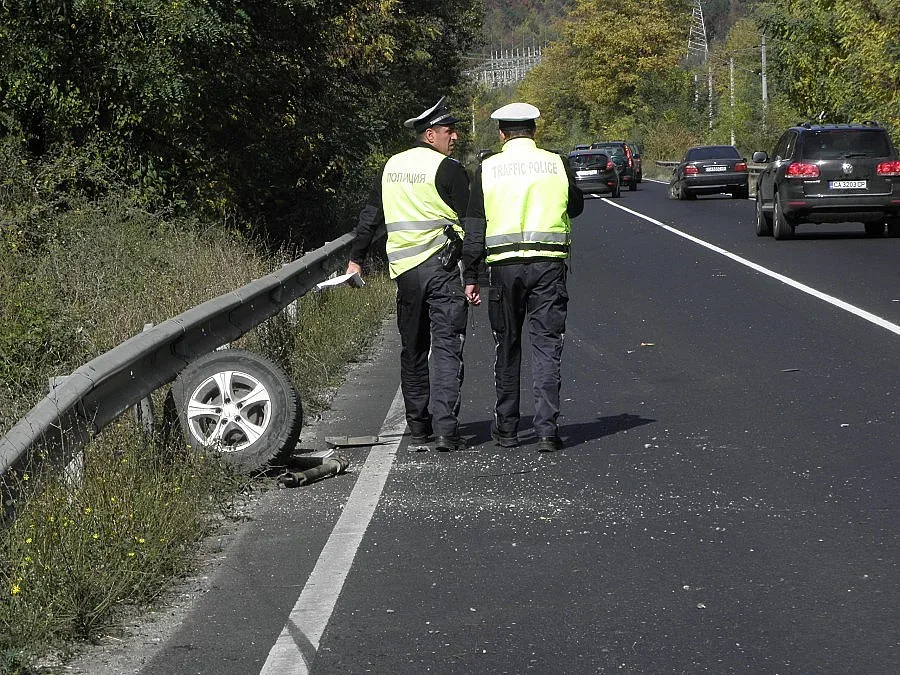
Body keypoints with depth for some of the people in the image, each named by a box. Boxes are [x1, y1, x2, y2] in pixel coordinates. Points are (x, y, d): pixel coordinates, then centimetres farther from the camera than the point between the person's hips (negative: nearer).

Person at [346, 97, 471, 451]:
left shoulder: (391, 166, 12)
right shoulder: (449, 169, -7)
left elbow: (369, 215, 17)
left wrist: (356, 258, 23)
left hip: (404, 269, 5)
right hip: (443, 266, -5)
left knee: (413, 350, 14)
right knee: (447, 348, -5)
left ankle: (417, 429, 17)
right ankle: (445, 428, -15)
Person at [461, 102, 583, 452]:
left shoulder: (488, 169, 1)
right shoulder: (556, 164, 2)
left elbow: (474, 228, 1)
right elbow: (576, 206, 16)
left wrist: (470, 276, 5)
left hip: (505, 266, 0)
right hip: (549, 265, 0)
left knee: (507, 347, 12)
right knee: (546, 345, 1)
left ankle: (506, 428, 17)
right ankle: (547, 430, -7)